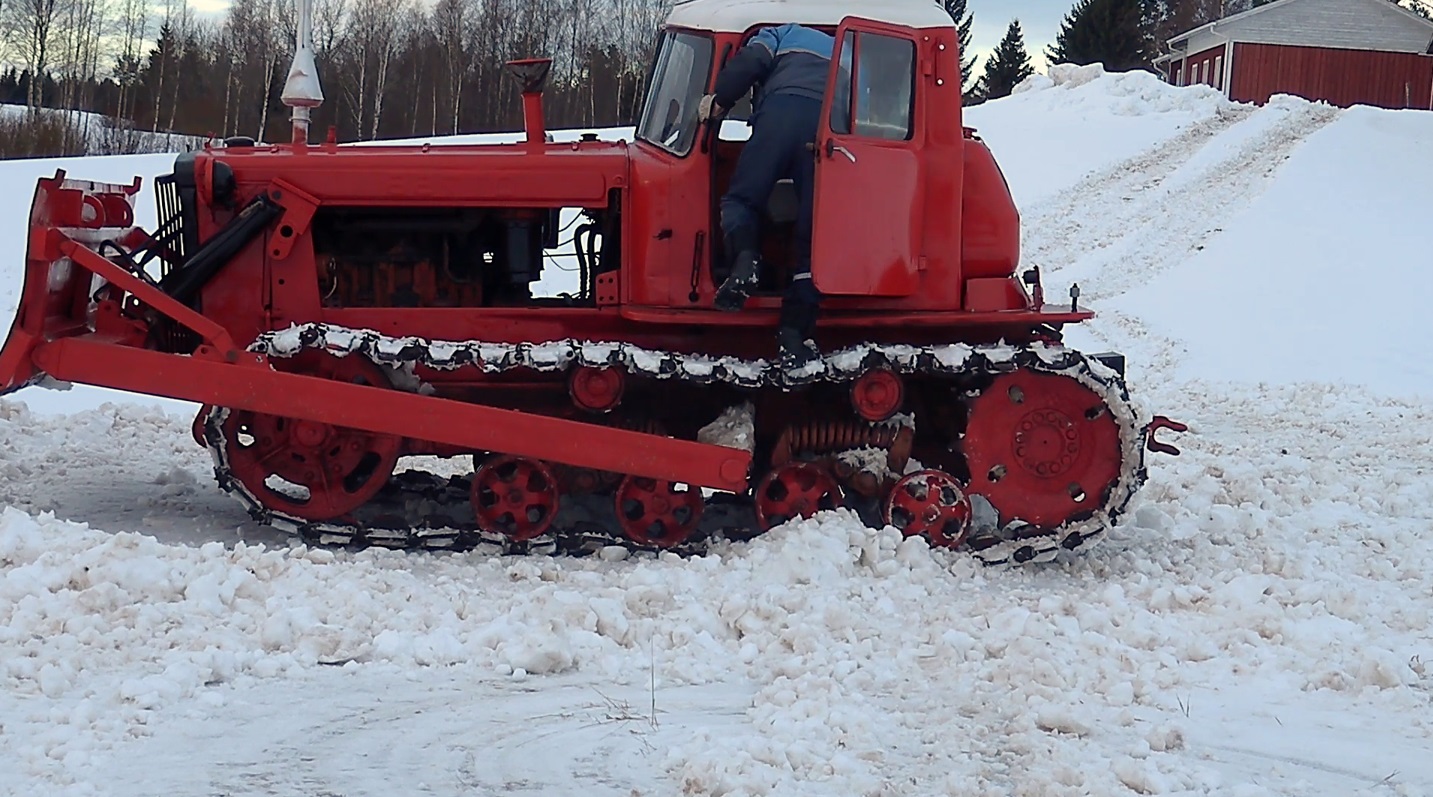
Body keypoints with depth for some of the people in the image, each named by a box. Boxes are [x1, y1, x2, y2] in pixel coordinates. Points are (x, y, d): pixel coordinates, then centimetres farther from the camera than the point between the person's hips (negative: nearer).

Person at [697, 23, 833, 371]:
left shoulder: (783, 35, 31)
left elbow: (751, 61, 9)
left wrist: (719, 101, 12)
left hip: (782, 110, -2)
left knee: (742, 196, 9)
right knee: (813, 230, 0)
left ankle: (745, 259, -25)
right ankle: (795, 333, -9)